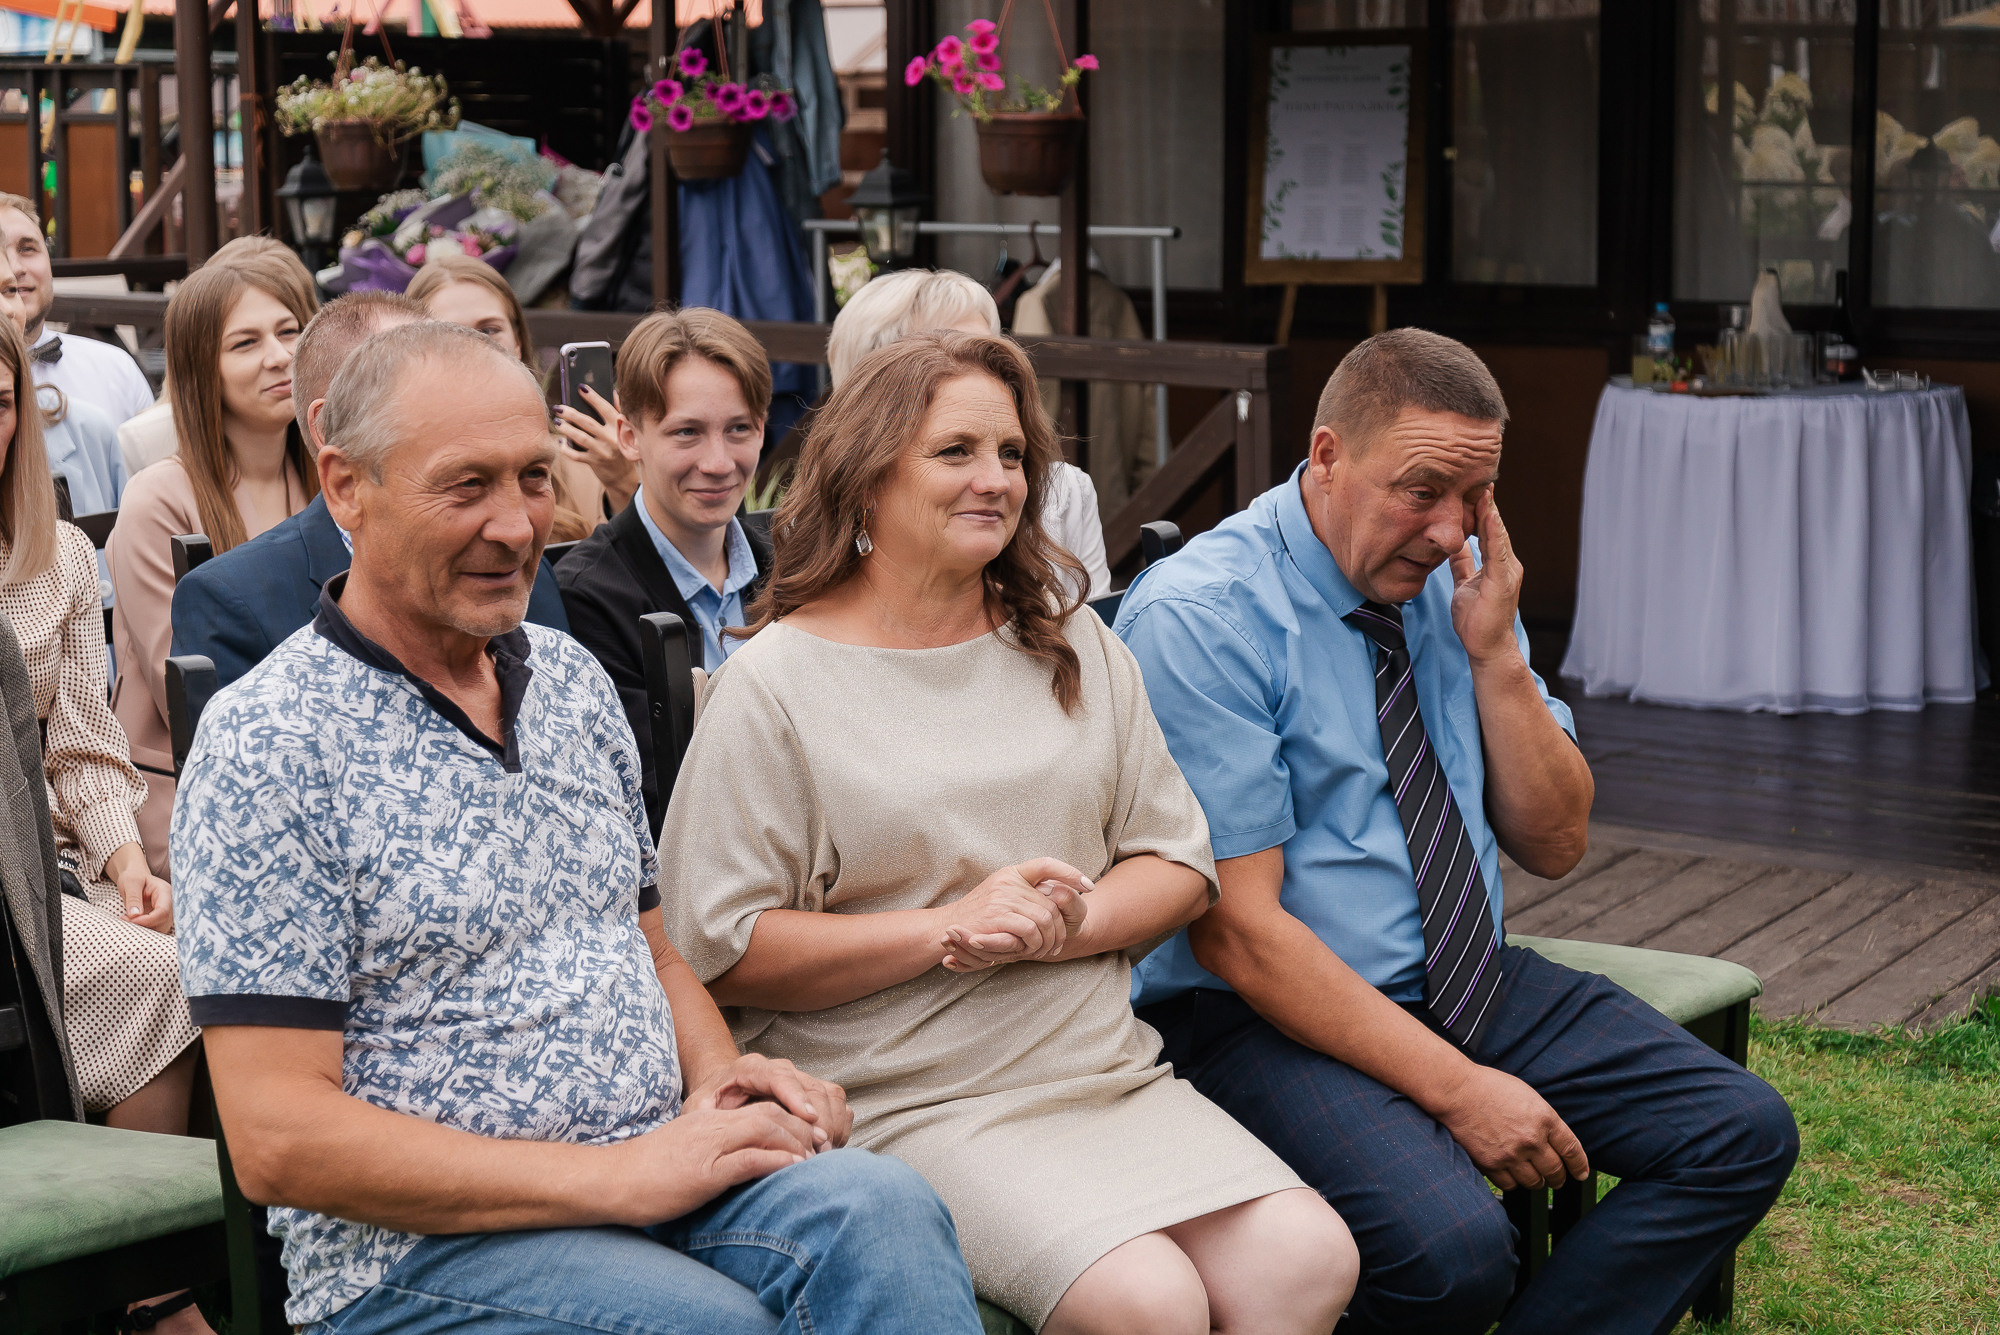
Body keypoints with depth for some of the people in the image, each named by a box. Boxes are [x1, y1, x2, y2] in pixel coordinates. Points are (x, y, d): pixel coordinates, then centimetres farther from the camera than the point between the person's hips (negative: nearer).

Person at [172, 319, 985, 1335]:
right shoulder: (267, 743, -9)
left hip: (656, 1164, 6)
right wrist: (613, 1175, -18)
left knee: (882, 1210, -26)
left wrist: (720, 1078, 0)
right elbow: (277, 1141, -14)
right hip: (418, 1244, -6)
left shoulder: (570, 678, 14)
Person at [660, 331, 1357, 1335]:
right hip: (902, 1100, -5)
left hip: (1107, 1068, 5)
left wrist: (1060, 925, -9)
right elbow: (719, 951, -8)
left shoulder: (1071, 645, 15)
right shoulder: (776, 683, -2)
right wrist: (951, 925, -15)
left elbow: (1179, 862, 13)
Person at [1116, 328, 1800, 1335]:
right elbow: (1236, 929, -19)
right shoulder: (1198, 616, -15)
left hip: (1478, 986, 7)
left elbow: (1553, 844, 9)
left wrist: (1495, 653, -6)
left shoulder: (1455, 583, 6)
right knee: (1451, 1249, -33)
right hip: (1264, 1017, -7)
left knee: (1745, 1132, -10)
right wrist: (1455, 1089, -22)